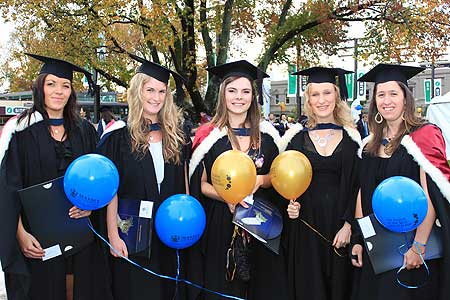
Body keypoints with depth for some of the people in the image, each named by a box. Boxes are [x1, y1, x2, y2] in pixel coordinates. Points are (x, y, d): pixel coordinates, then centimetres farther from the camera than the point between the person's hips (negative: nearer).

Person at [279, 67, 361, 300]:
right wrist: (289, 205, -12)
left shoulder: (351, 138, 3)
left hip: (339, 222, 0)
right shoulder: (295, 137, 2)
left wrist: (348, 225, -8)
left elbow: (357, 186, 1)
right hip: (305, 224, 0)